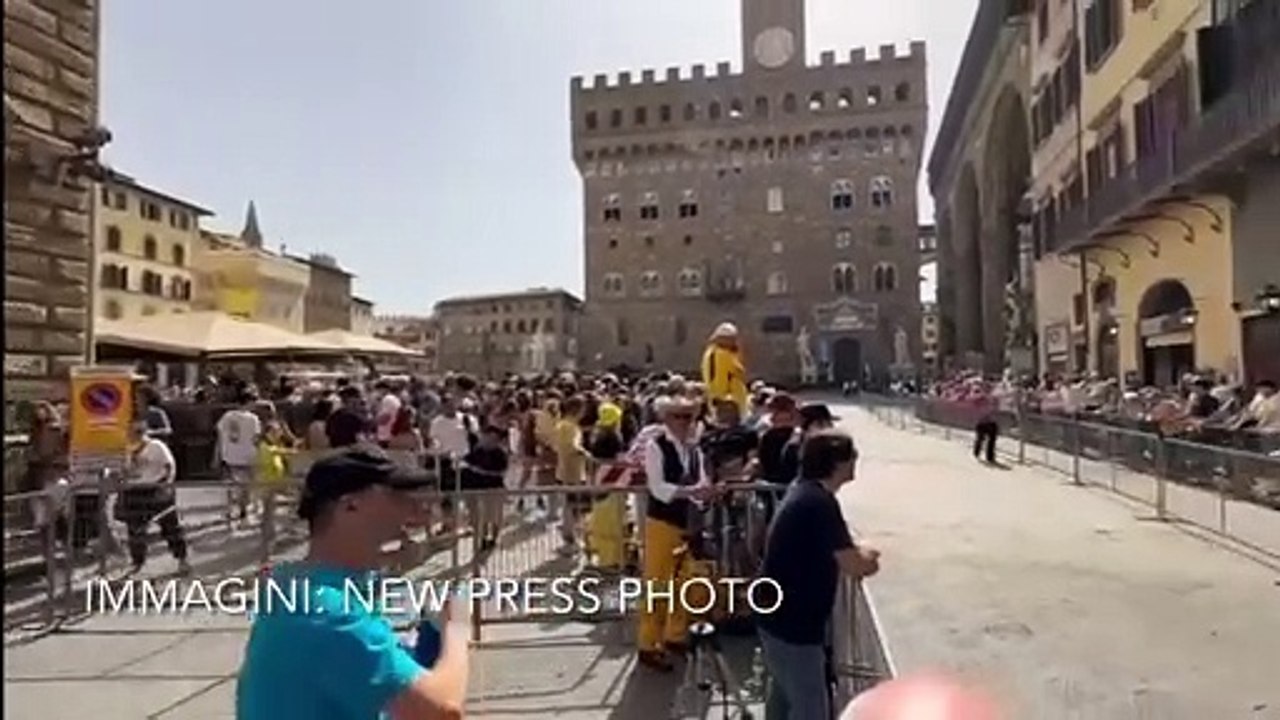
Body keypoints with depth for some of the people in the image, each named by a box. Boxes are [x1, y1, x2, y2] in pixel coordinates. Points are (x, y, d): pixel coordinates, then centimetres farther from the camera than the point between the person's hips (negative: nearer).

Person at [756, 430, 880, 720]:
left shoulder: (803, 492, 5)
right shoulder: (819, 502, -25)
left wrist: (858, 556, 1)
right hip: (793, 623, -10)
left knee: (784, 692, 25)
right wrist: (867, 557, -1)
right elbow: (853, 565, -22)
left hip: (779, 615, 10)